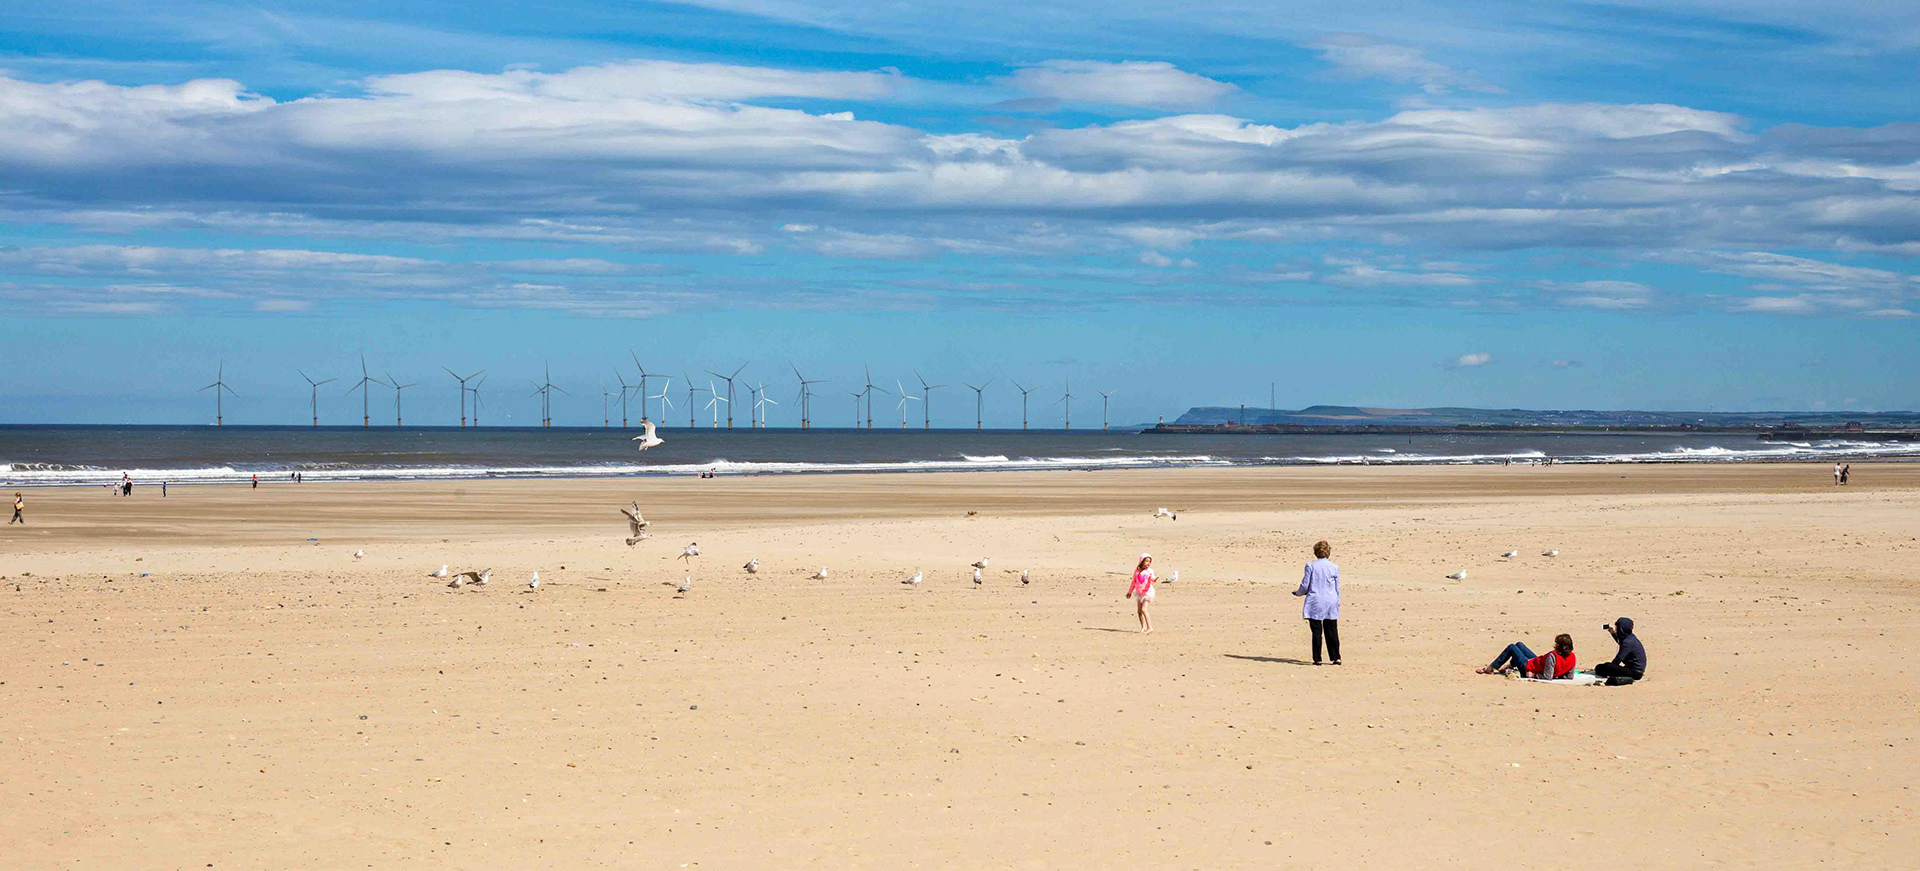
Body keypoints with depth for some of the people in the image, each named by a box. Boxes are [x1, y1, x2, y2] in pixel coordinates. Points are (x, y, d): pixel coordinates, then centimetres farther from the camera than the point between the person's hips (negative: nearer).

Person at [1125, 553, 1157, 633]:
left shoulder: (1149, 571, -8)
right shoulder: (1137, 570, 3)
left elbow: (1152, 578, -26)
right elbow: (1134, 582, 14)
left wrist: (1154, 579, -50)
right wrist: (1130, 592, 21)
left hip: (1147, 592, -5)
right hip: (1139, 593, 5)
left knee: (1143, 609, -18)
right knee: (1139, 611, 6)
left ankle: (1150, 627, -15)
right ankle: (1143, 627, 21)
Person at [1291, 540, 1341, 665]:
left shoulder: (1311, 566, -7)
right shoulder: (1334, 567, 0)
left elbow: (1305, 586, -4)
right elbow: (1337, 588, 7)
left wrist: (1298, 593, 16)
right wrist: (1337, 602, 18)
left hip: (1315, 603, -2)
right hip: (1331, 603, 2)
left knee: (1317, 632, 1)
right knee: (1332, 631, 9)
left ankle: (1317, 659, 1)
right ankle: (1336, 657, 7)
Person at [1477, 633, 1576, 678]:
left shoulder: (1552, 656, -40)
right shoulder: (1571, 657, -17)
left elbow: (1547, 677, -40)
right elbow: (1570, 676, -7)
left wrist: (1534, 675, -25)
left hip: (1527, 668, -8)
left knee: (1511, 647, 16)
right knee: (1519, 644, 28)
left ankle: (1490, 669, 30)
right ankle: (1505, 667, 49)